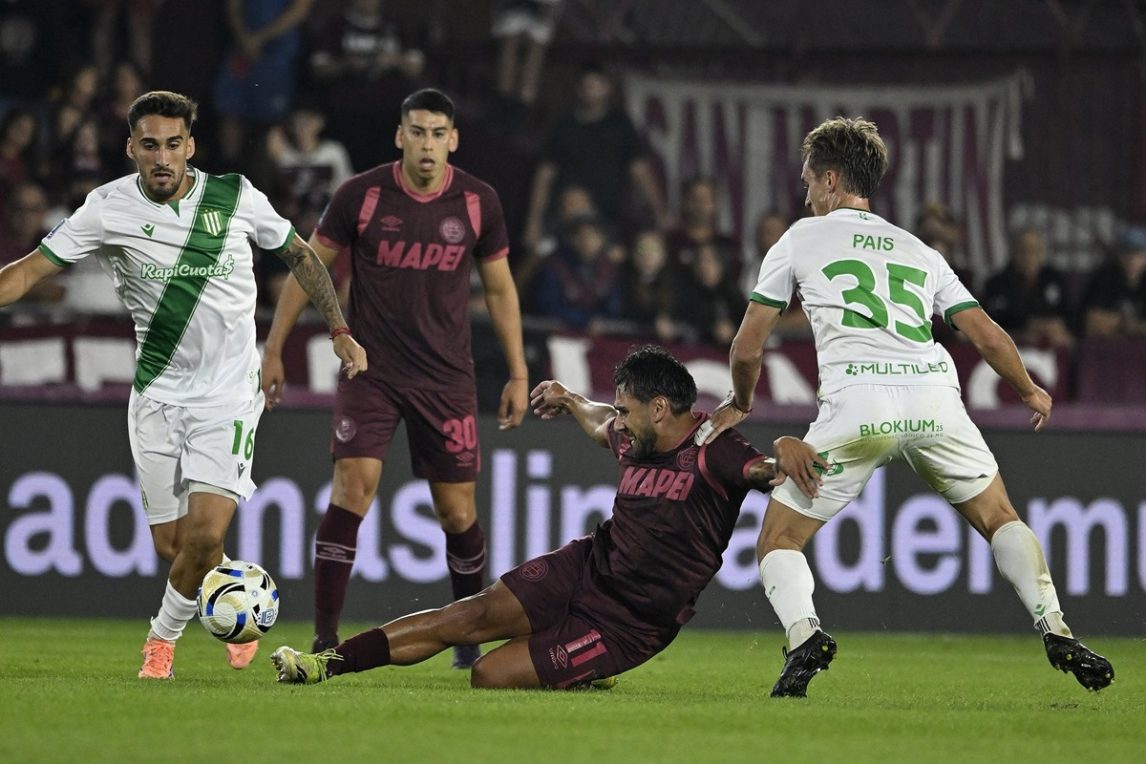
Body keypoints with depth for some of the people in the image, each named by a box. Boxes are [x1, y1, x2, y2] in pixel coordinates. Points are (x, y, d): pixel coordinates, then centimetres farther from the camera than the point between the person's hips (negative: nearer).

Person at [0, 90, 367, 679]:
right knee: (171, 544, 0)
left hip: (229, 393, -1)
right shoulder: (109, 209, -6)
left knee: (205, 534, -16)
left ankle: (165, 633, 11)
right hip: (157, 393, 1)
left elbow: (299, 255, 12)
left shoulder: (235, 195, -4)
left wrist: (340, 331, 11)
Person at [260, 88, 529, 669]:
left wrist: (518, 374, 9)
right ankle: (325, 638, -15)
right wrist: (273, 349, 2)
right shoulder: (360, 196, -7)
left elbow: (499, 289, 10)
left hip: (446, 376, 2)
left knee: (457, 512, 3)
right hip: (370, 371, -2)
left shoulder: (479, 203, -1)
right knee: (352, 487, -18)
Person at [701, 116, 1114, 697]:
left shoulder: (801, 239, 18)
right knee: (999, 519, 23)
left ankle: (803, 633, -17)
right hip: (935, 397, 3)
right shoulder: (919, 252, 27)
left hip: (856, 403, -3)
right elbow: (987, 337, 23)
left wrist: (738, 405, 40)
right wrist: (1031, 392, 43)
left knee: (779, 541, 11)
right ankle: (1055, 630, 4)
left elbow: (747, 350, 19)